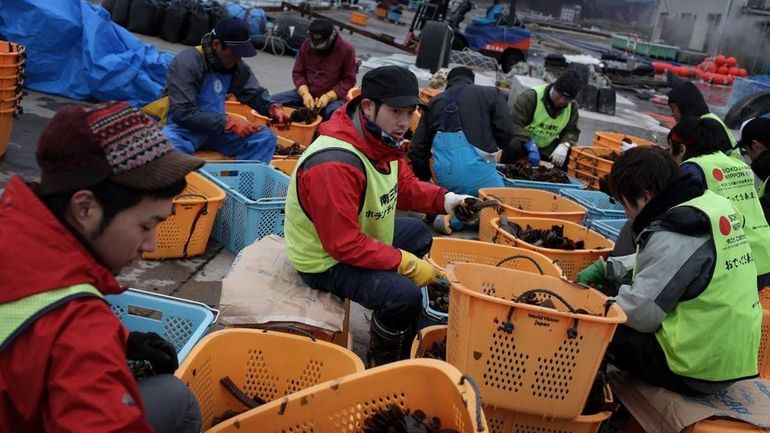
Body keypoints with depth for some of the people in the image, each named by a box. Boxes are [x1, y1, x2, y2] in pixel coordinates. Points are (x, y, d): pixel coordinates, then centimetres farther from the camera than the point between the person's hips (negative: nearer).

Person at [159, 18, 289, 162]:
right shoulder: (187, 63, -21)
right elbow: (182, 112, -28)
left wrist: (272, 108, -12)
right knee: (169, 143, -40)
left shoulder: (236, 66, -1)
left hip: (217, 127, 6)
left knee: (265, 137, -11)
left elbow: (254, 93, 12)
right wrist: (228, 122, -34)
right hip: (185, 129, -6)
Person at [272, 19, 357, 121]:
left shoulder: (346, 50, -10)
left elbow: (349, 80, -7)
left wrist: (328, 96, -19)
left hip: (333, 97, -4)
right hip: (307, 94, 4)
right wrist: (305, 93, -13)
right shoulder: (307, 44, 0)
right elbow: (298, 73, 5)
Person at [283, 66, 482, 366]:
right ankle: (384, 364, 3)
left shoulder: (384, 140, -5)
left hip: (362, 237, 10)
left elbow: (405, 187, 10)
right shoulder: (334, 166, -34)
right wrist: (406, 263, -27)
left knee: (419, 233, 23)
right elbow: (345, 245, -31)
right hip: (325, 261, -10)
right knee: (404, 294, -27)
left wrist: (446, 200, -7)